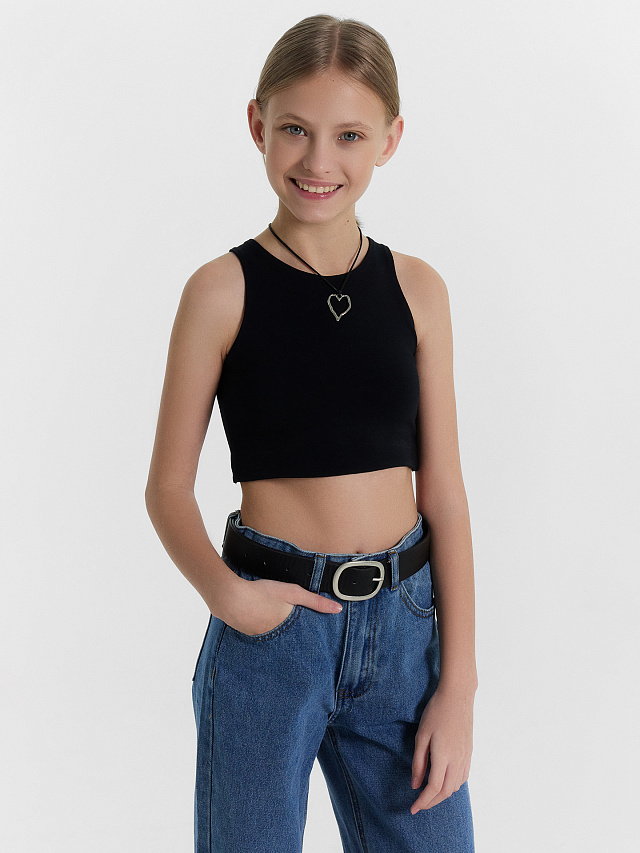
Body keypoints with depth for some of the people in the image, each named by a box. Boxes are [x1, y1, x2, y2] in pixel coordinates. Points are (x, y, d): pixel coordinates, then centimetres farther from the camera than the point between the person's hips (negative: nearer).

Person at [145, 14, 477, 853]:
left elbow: (444, 492, 3)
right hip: (272, 627, -2)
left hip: (402, 626, 3)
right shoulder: (223, 289, -5)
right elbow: (168, 486, -2)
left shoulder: (417, 289, 2)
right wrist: (224, 590, -21)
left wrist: (458, 685, 0)